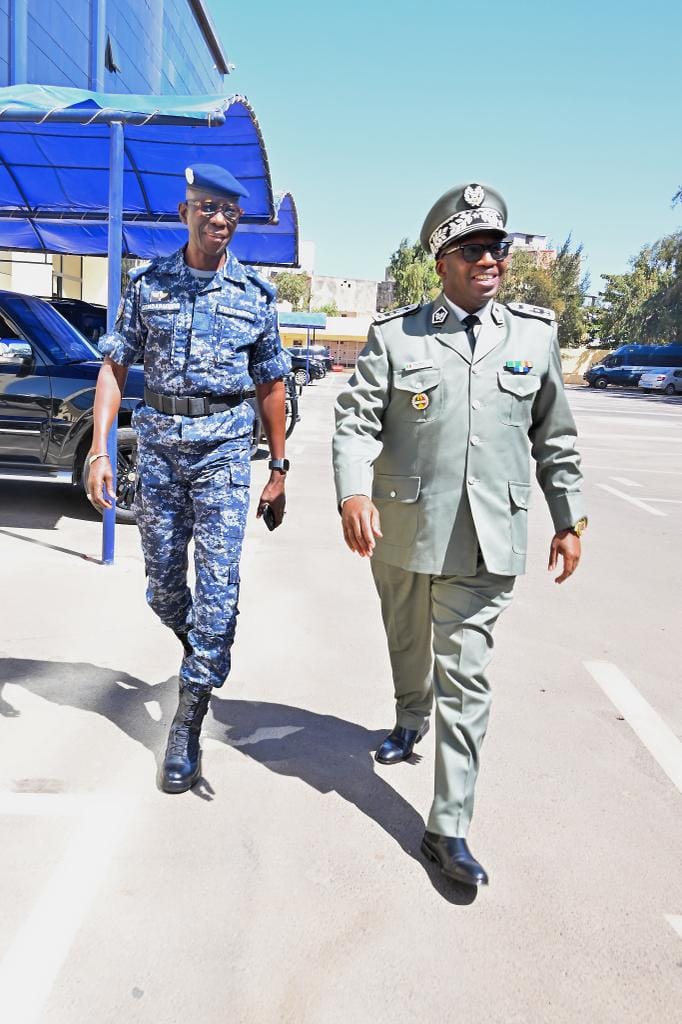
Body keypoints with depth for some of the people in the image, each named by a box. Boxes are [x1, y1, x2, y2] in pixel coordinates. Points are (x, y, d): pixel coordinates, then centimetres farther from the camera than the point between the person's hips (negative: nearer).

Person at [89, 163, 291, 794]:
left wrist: (278, 470, 7)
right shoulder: (147, 285, 5)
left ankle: (188, 723, 5)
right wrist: (100, 449, -7)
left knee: (218, 583, -6)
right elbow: (116, 367, 4)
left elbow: (270, 387, 8)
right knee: (162, 582, 9)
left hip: (224, 449, -1)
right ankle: (199, 651, 40)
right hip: (158, 445, 2)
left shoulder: (256, 295, 4)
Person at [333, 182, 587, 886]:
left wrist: (569, 519, 13)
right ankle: (410, 721, 54)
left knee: (464, 673, -2)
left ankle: (448, 829, 9)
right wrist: (354, 494, -25)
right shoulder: (394, 335, -1)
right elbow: (357, 419, -8)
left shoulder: (536, 333, 6)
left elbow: (554, 436, 12)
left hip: (487, 538, 0)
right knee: (408, 645, 21)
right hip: (400, 530, 1)